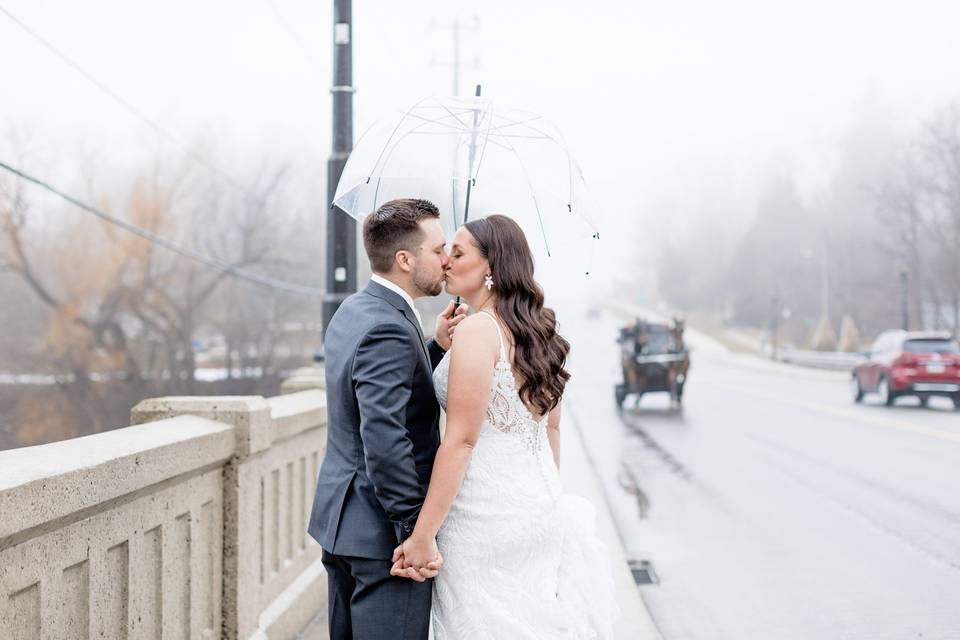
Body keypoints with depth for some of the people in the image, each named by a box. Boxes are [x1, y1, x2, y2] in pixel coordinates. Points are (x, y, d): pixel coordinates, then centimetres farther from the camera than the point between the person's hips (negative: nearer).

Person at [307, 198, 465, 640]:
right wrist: (416, 533, -22)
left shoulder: (353, 311, 10)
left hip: (341, 520, 10)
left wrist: (436, 347, 7)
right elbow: (384, 441, -27)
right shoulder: (388, 329, -21)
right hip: (381, 535, -10)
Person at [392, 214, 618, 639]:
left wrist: (423, 535, -19)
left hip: (487, 517, -8)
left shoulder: (478, 330, -16)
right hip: (541, 510, 8)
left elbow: (461, 440, -20)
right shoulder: (537, 330, 10)